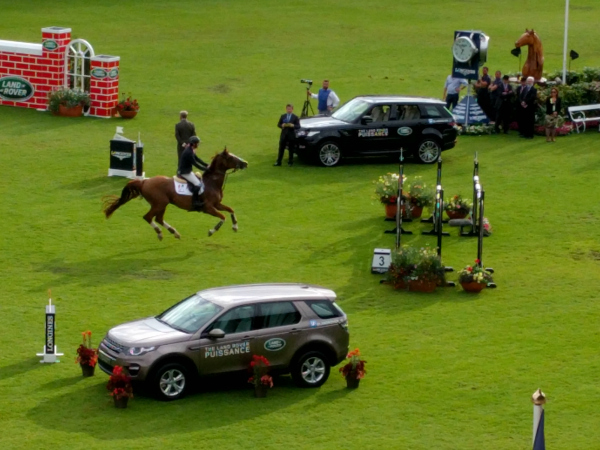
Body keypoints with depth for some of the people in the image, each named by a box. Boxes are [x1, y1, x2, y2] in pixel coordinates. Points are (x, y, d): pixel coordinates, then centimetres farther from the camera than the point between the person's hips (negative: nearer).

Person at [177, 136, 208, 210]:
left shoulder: (190, 150, 6)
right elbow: (195, 164, -24)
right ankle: (195, 203, -17)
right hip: (184, 173, -11)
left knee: (200, 180, 16)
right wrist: (206, 169, -18)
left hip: (187, 171, 11)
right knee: (197, 184, -18)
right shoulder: (188, 152, -25)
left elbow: (197, 159, 14)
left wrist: (206, 165, 6)